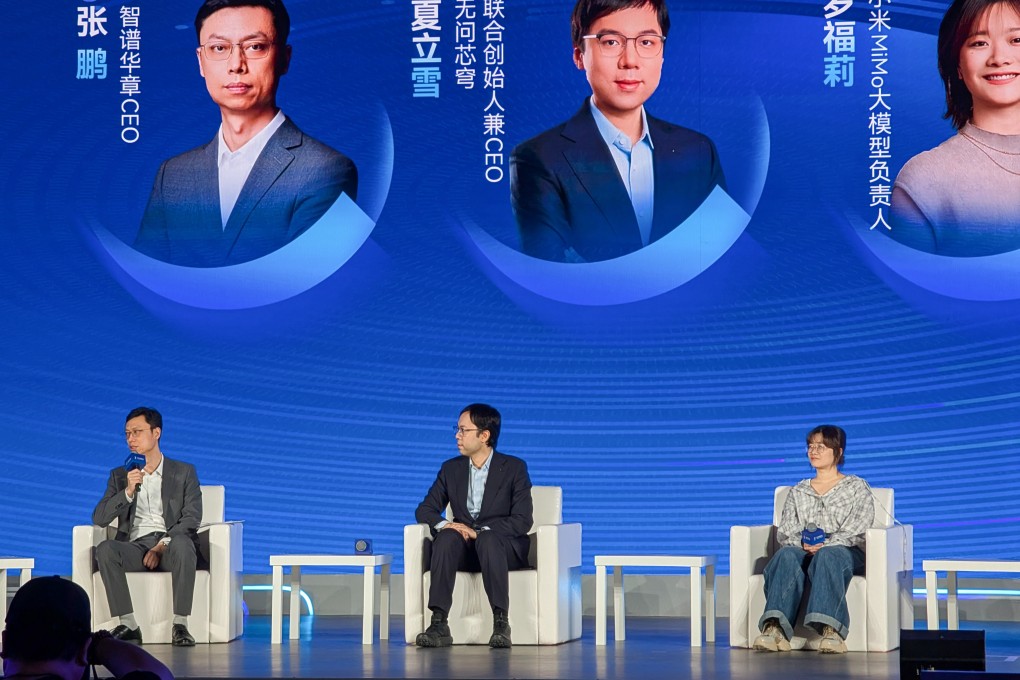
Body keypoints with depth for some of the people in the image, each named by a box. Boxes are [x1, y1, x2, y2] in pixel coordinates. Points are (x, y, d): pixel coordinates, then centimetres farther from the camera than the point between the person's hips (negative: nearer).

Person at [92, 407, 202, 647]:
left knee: (182, 543, -38)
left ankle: (180, 625, -33)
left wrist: (162, 545, -15)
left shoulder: (184, 472, 13)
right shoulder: (119, 475, 19)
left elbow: (191, 518, 0)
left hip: (170, 545, -2)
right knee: (105, 549, -32)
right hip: (135, 546, 2)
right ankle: (128, 625, -30)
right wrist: (128, 491, -9)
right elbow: (99, 519, 7)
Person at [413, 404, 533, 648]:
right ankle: (439, 624, -41)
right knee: (447, 537, -32)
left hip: (504, 549, -3)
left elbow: (522, 521, -10)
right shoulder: (451, 469, 10)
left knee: (488, 540, -38)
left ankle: (501, 623, -42)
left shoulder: (514, 468, -2)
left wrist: (479, 532, -23)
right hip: (464, 550, 3)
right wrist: (443, 524, -16)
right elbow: (425, 509, 9)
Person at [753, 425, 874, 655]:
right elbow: (786, 531, 13)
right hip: (803, 550, 2)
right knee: (787, 555, -35)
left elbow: (857, 529, 1)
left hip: (845, 551, -2)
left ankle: (830, 629, -60)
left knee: (827, 556, -40)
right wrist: (802, 543, -12)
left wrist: (825, 544, -17)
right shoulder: (798, 491, 27)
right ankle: (774, 628, -56)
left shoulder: (856, 487, 17)